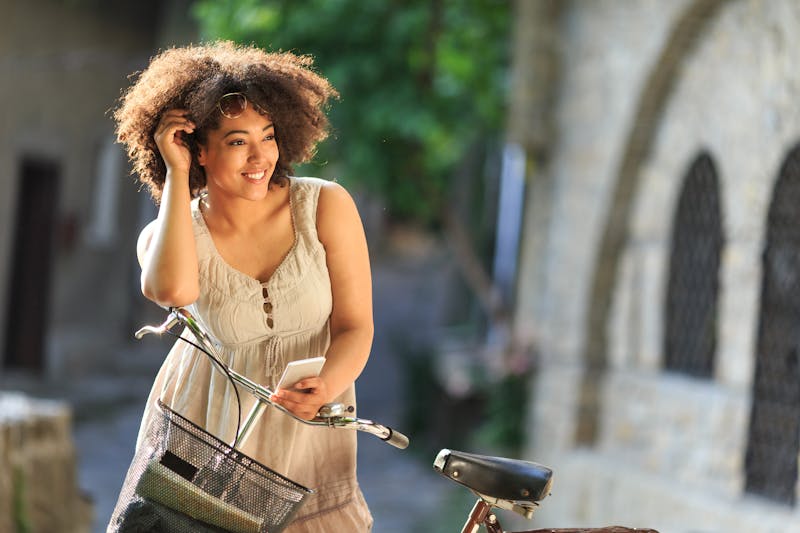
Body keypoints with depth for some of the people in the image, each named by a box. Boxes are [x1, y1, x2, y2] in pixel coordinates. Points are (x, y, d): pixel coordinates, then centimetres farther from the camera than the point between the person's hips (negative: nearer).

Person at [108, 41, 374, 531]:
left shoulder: (326, 207, -10)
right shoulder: (168, 235, -9)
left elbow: (355, 326, -9)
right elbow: (174, 289, -33)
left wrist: (324, 388, -31)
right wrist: (177, 175, -24)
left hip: (305, 432, 0)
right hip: (208, 425, 0)